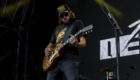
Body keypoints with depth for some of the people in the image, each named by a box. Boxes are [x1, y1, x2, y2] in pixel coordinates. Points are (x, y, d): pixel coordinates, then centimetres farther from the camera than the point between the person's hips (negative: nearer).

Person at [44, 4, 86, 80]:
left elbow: (83, 42, -3)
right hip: (54, 60, 6)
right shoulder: (58, 28, 24)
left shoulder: (77, 23, 8)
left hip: (69, 59, -6)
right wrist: (47, 49, 8)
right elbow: (51, 44, 32)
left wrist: (76, 44, -27)